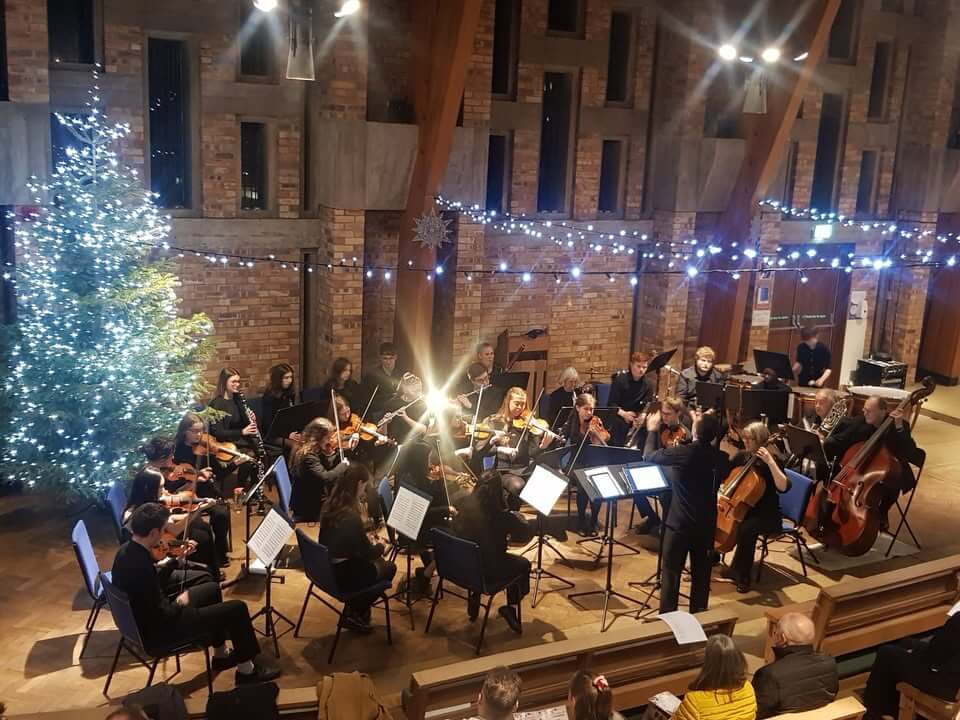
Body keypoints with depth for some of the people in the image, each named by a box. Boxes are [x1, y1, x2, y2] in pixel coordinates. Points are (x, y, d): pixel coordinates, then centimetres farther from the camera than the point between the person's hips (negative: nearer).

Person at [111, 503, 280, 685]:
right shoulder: (140, 566, -33)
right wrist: (180, 603, -9)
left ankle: (220, 655, 37)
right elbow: (162, 616, -28)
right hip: (157, 631, -10)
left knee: (212, 589, 26)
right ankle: (246, 670, 12)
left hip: (145, 618, 10)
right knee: (237, 609, -7)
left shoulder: (126, 550, -3)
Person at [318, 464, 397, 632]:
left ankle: (354, 608, 27)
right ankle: (353, 615, 19)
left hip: (326, 568, 8)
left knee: (377, 561, 24)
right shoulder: (351, 516, -29)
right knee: (389, 568, 14)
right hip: (341, 576, -8)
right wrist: (380, 547, 3)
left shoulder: (330, 506, -4)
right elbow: (367, 553, -15)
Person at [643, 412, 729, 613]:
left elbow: (649, 456, -5)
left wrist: (652, 431, 11)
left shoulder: (682, 452, -19)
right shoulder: (721, 458, -4)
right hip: (706, 523, 5)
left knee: (671, 572, 5)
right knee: (701, 573, 14)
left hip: (680, 522, -5)